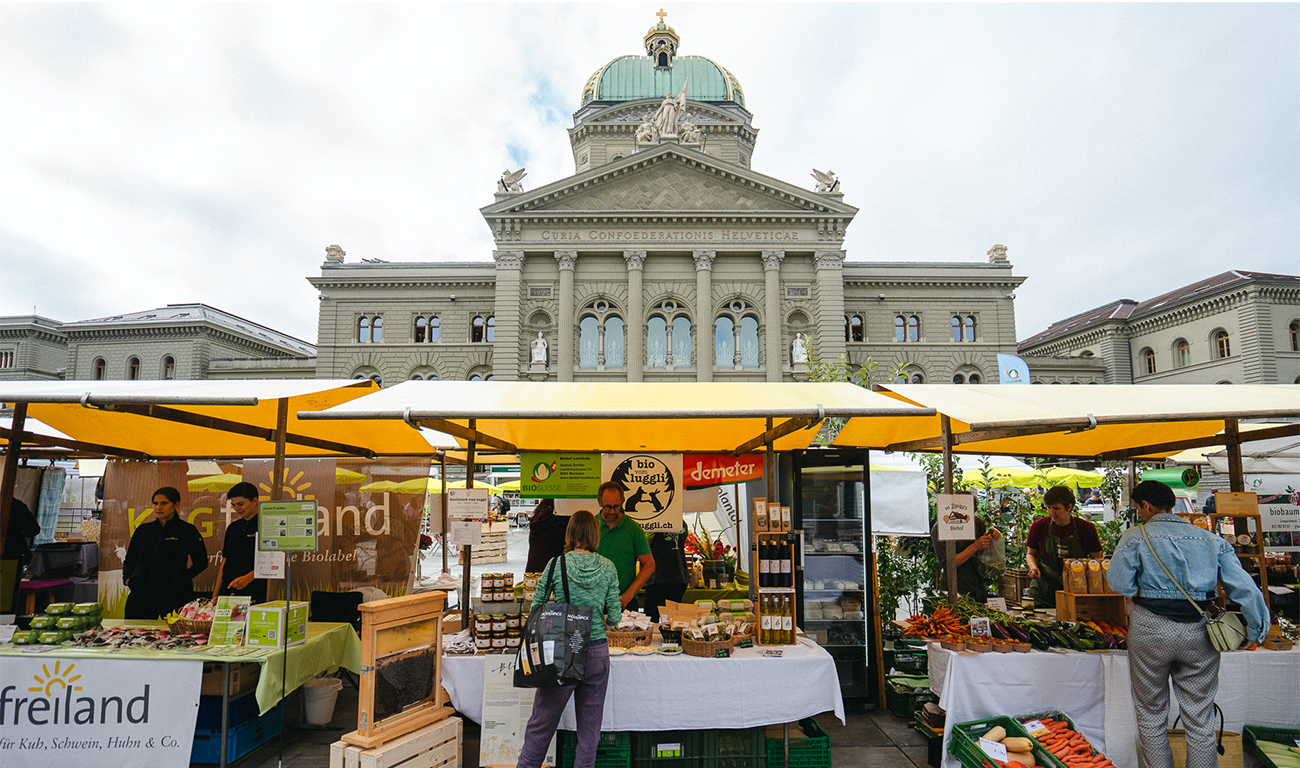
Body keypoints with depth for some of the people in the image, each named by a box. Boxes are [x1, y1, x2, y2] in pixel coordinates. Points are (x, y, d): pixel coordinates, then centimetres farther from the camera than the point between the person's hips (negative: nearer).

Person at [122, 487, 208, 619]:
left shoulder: (187, 530, 2)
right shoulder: (143, 530, 13)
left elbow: (201, 562, 3)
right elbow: (129, 560, 22)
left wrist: (182, 579, -7)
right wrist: (127, 578, 5)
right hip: (141, 594, 4)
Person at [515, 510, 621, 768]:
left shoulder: (556, 564, -7)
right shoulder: (608, 567, -4)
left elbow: (535, 607, -1)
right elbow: (614, 617, -1)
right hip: (597, 653, 1)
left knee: (541, 722, 13)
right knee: (589, 725, 15)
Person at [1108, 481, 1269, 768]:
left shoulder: (1135, 537, -6)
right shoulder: (1211, 539, 6)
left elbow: (1119, 583, -11)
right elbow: (1244, 587, 2)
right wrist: (1255, 630, 9)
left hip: (1151, 630, -3)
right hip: (1200, 632, 4)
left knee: (1151, 714, 12)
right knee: (1200, 719, 12)